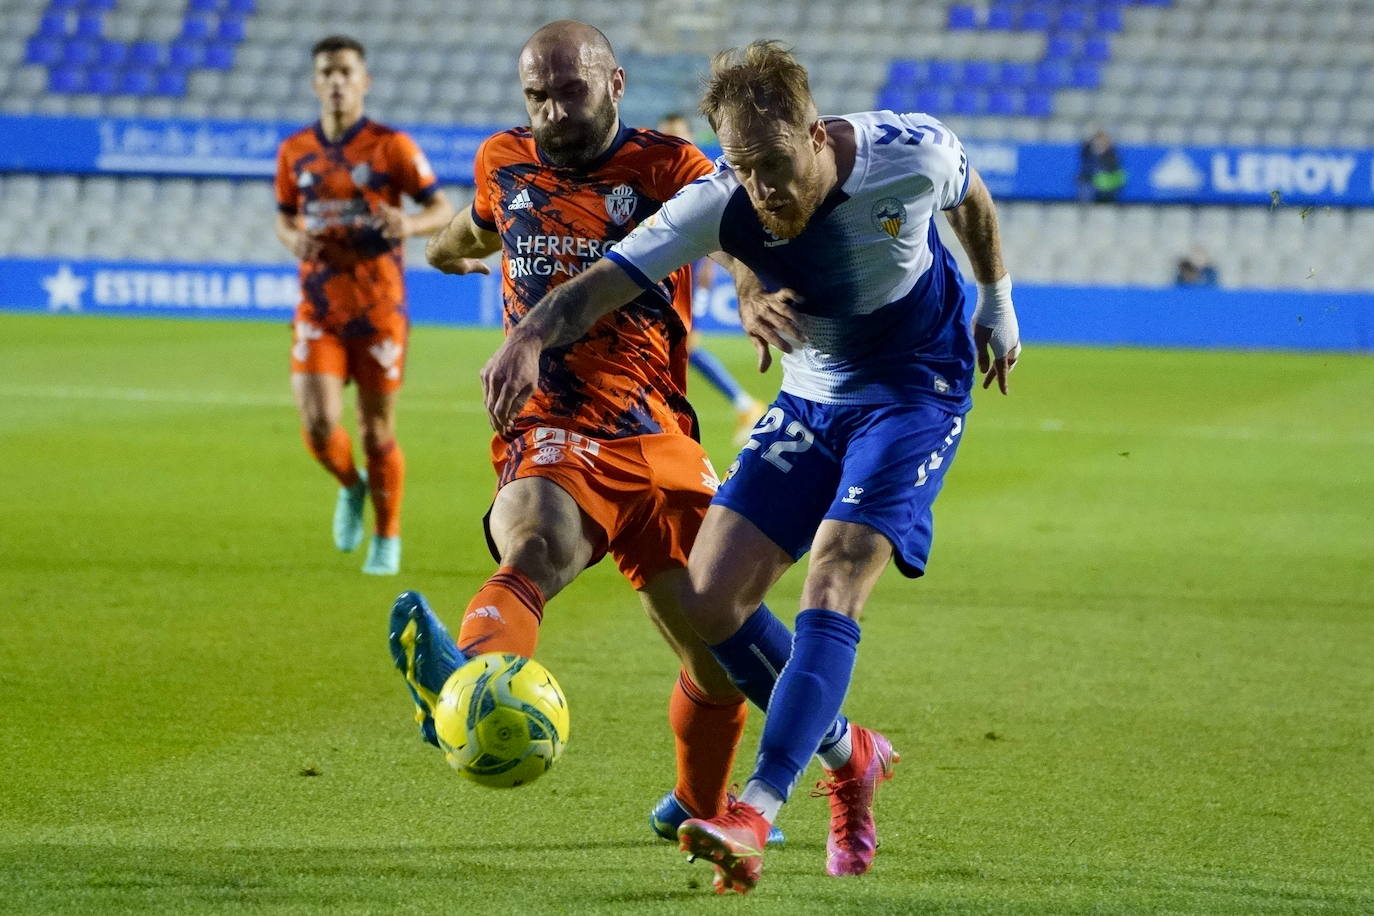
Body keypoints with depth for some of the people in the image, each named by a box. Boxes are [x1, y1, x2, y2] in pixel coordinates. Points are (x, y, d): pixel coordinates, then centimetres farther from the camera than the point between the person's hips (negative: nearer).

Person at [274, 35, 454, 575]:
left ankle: (387, 539, 22)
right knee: (319, 427, -11)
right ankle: (351, 487, 22)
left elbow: (442, 210, -3)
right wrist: (294, 239, -6)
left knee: (378, 431, 3)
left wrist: (408, 225, -25)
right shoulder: (295, 151, 6)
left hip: (378, 310, -2)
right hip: (318, 311, 2)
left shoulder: (390, 146, -5)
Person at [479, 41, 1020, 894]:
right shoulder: (721, 204, -20)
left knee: (835, 577, -25)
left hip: (917, 389, -4)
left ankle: (756, 814, -33)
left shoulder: (913, 153, -22)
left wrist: (996, 303, 17)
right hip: (810, 399, 4)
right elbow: (603, 281, -29)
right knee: (710, 601, -5)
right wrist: (531, 337, -49)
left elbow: (972, 199, 3)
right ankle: (850, 757, 17)